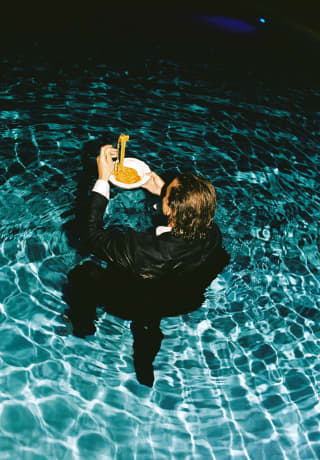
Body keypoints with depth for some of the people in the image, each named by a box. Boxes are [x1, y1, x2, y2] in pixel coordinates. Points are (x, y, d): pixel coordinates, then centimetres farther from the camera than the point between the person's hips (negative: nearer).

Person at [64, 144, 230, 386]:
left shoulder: (142, 249, -44)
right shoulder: (213, 235, -29)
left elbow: (94, 235, -27)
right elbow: (197, 213, -3)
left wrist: (102, 180, -25)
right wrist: (162, 191, -3)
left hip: (131, 307, -4)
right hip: (183, 302, 4)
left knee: (82, 272, 18)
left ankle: (84, 325, 48)